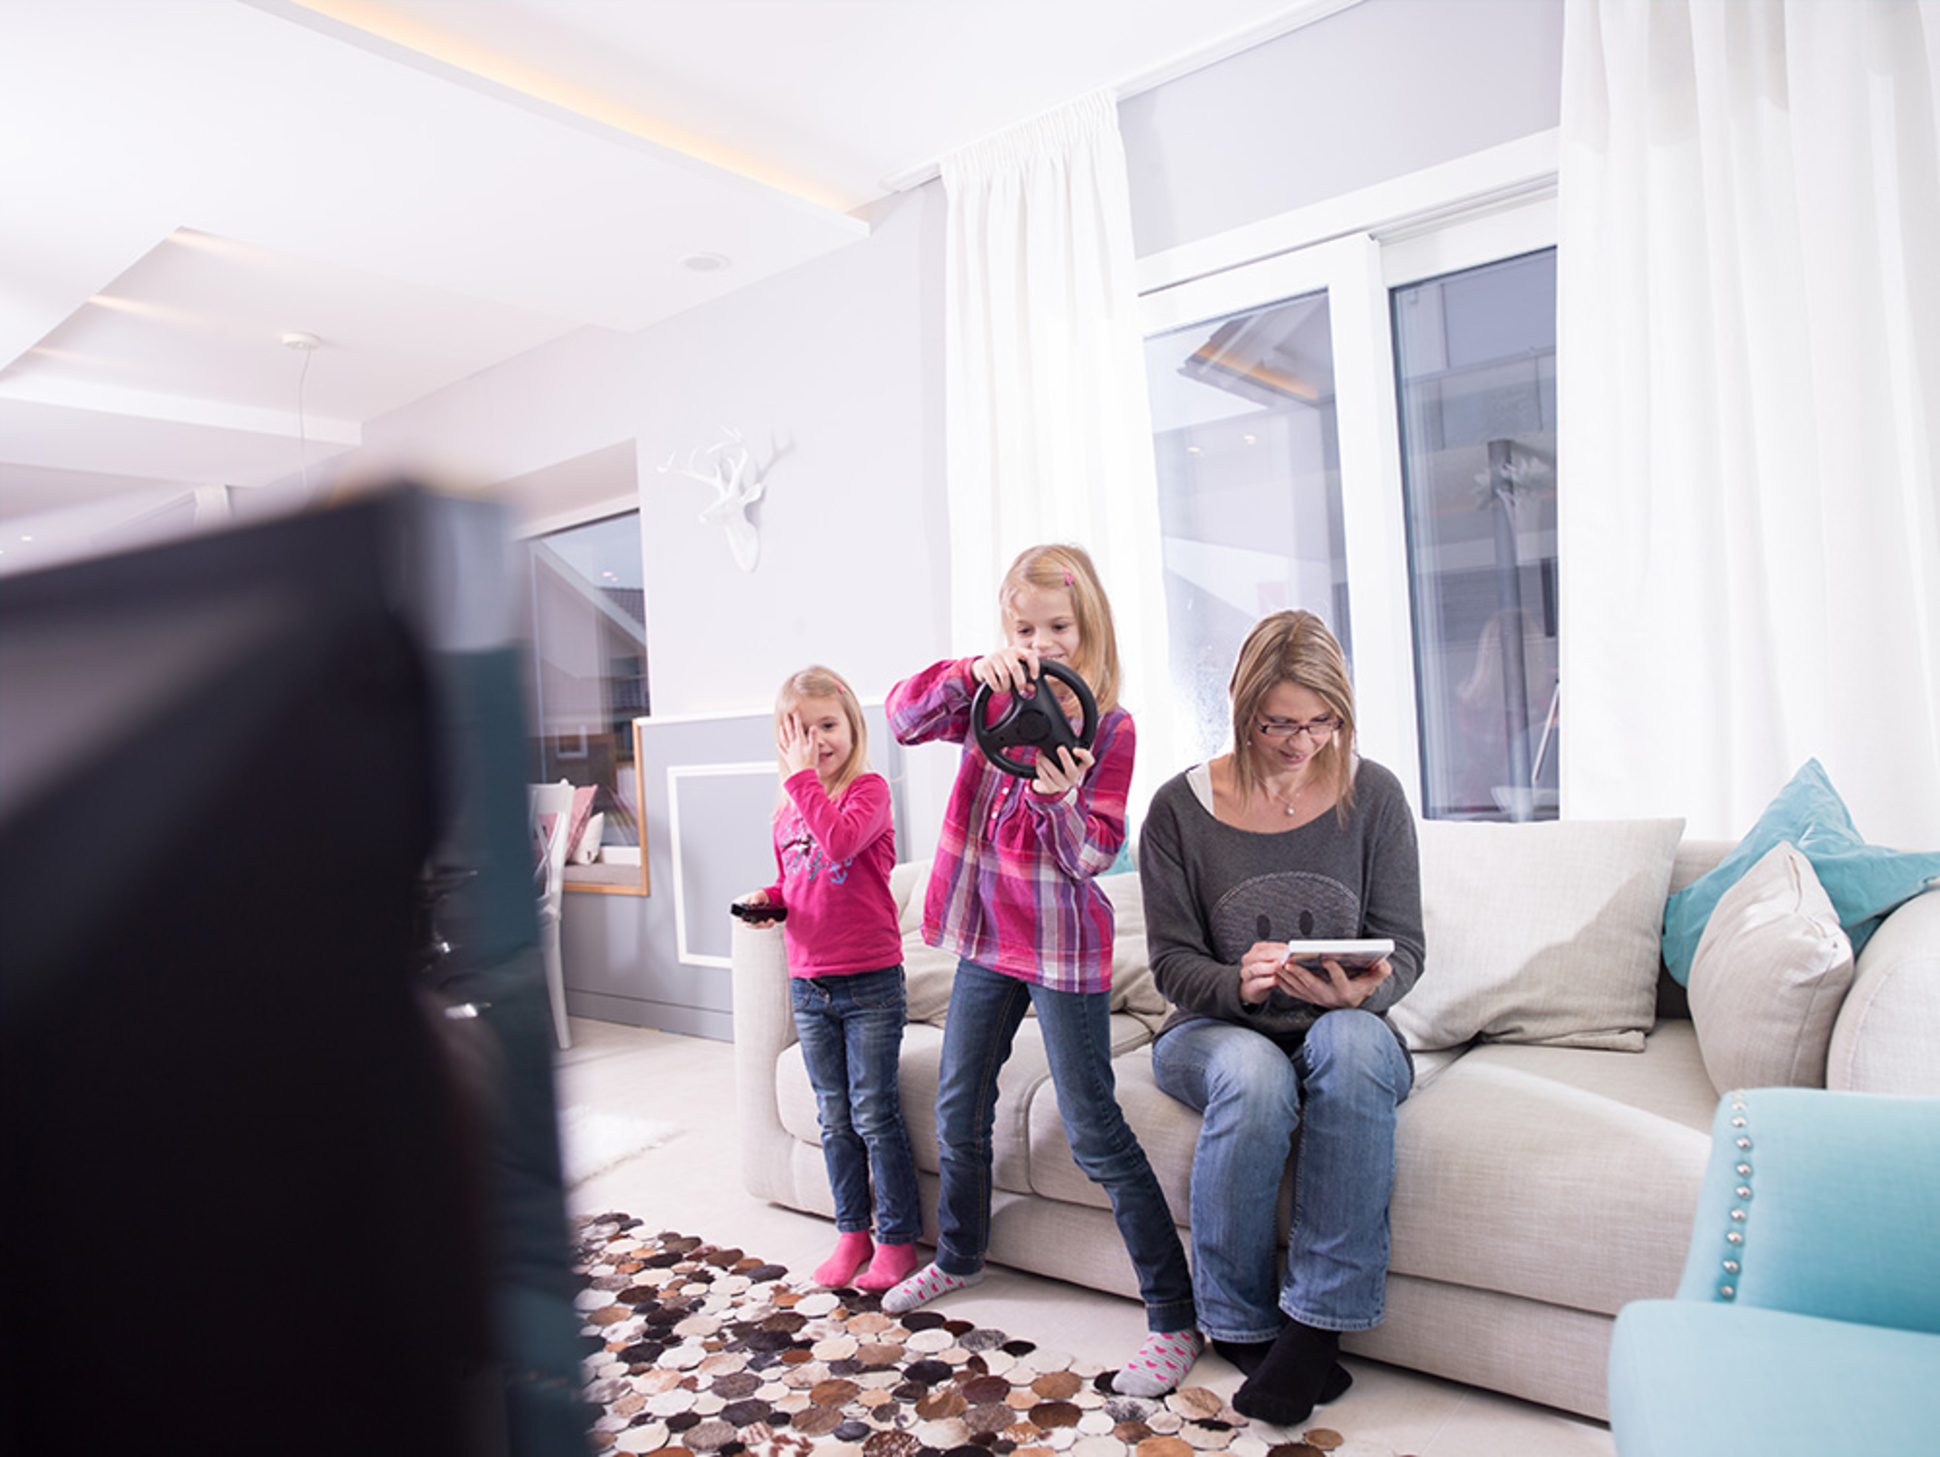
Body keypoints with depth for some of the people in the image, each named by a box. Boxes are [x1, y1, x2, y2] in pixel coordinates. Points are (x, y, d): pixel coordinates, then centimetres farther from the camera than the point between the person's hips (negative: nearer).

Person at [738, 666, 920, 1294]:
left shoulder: (869, 789, -10)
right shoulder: (786, 811, 9)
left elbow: (839, 842, -30)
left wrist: (803, 776, -23)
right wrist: (767, 900, 1)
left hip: (871, 983, -6)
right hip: (809, 986, 6)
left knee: (874, 1114, 1)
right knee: (834, 1118, 15)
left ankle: (896, 1237, 17)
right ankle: (852, 1232, 29)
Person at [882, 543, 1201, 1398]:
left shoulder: (1109, 726, -11)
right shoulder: (990, 700, 1)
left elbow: (1093, 855, -14)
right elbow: (904, 716, -14)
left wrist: (1059, 800, -34)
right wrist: (972, 672, -30)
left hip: (1063, 949, -5)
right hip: (987, 940, 6)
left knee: (1094, 1132, -3)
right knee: (959, 1110, 19)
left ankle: (1175, 1319, 10)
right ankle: (959, 1257, 44)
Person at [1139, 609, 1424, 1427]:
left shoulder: (1372, 795, -2)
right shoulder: (1181, 807, -6)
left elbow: (1403, 949, -1)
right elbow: (1173, 962, -4)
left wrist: (1362, 990, -24)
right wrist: (1238, 986, -26)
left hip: (1344, 1030, 1)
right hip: (1215, 1031, -1)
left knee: (1352, 1039, -35)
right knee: (1254, 1075, -36)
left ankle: (1318, 1321, -26)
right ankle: (1240, 1323, -13)